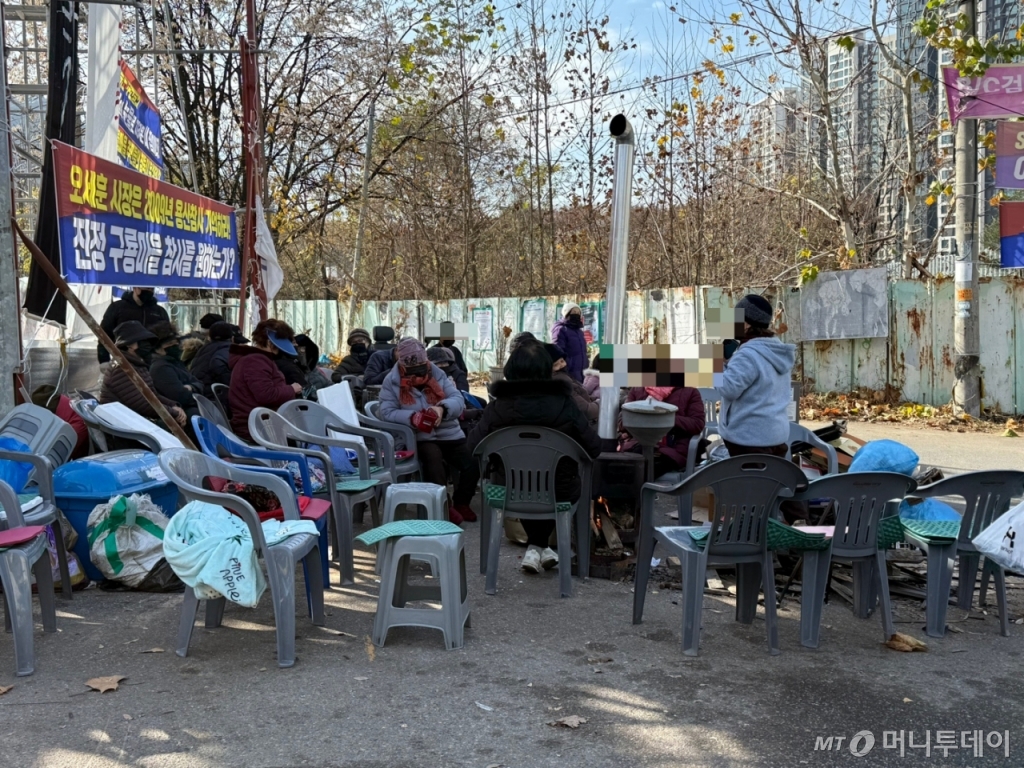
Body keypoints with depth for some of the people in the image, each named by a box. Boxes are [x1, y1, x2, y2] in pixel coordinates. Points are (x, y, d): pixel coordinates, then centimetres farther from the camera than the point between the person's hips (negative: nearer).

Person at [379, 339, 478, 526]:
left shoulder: (438, 375, 6)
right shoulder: (392, 382, 1)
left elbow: (458, 400, -5)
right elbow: (387, 412, -8)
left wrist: (442, 408, -29)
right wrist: (412, 417, -27)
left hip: (449, 434, 3)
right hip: (420, 437, -3)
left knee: (472, 465, -18)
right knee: (433, 456, -35)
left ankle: (461, 503, 10)